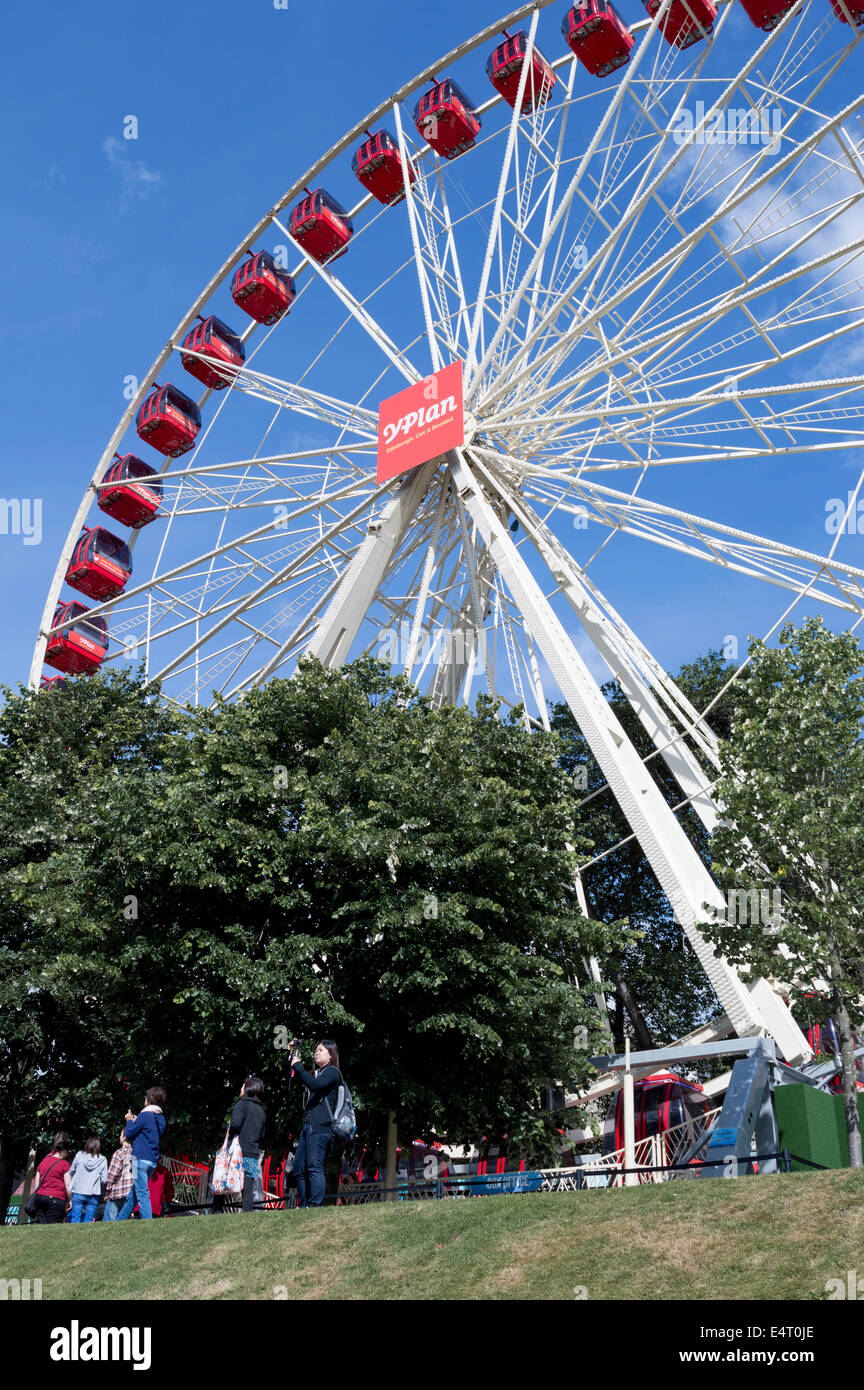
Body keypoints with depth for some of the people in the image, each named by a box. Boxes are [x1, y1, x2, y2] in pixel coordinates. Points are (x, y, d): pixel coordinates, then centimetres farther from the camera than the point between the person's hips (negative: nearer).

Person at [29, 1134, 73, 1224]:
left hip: (40, 1196, 6)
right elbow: (68, 1185, -4)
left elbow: (36, 1185, 16)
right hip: (56, 1199, -6)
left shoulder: (43, 1161, 15)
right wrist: (69, 1200, 8)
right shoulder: (64, 1164, -2)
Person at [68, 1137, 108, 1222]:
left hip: (78, 1193, 0)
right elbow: (104, 1179, -1)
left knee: (75, 1218, 3)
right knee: (88, 1219, 6)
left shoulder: (79, 1155, -1)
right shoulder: (102, 1160, -4)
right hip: (93, 1194, 0)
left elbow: (71, 1172, 10)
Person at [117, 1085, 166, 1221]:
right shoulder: (161, 1118, 12)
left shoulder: (145, 1115, -12)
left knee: (142, 1194, -8)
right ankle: (120, 1220, 29)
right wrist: (136, 1122, 20)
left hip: (141, 1158, -8)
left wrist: (129, 1121, 12)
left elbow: (129, 1134, -6)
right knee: (134, 1192, 18)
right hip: (153, 1160, 8)